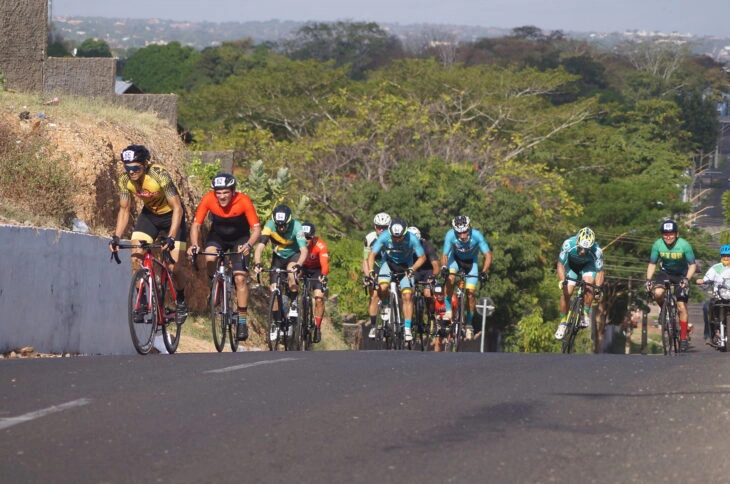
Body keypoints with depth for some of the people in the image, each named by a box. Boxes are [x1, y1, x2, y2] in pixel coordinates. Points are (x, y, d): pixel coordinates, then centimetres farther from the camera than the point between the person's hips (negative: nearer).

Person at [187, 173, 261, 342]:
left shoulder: (243, 201, -29)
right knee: (209, 260, -30)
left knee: (240, 278, -14)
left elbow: (256, 228, -28)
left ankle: (242, 321, -4)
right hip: (217, 235, 1)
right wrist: (194, 245, -40)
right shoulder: (208, 199, -26)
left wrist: (248, 245, -47)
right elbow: (196, 224, -22)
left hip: (240, 238, -1)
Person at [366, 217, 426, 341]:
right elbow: (372, 255, -24)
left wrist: (412, 269, -34)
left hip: (405, 267, -1)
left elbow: (422, 257, -18)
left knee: (407, 296, -13)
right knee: (382, 288, -25)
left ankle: (407, 328, -7)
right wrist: (371, 271, -40)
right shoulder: (384, 237, -28)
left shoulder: (412, 239, -29)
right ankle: (385, 305, 8)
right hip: (388, 263, 1)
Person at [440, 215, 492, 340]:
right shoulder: (450, 235, -33)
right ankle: (448, 310, -14)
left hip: (471, 261, 0)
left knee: (470, 292, -8)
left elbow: (488, 255, -31)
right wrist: (444, 267, -52)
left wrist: (484, 272, -46)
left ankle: (469, 324, 7)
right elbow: (444, 255, -32)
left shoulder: (476, 235, -33)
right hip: (455, 258, 0)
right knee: (450, 278, -29)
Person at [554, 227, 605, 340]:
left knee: (589, 286, -28)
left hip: (588, 266, -1)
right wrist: (562, 280, -41)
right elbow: (560, 264, -26)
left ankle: (585, 314, -8)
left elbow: (600, 271, -25)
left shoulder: (597, 251, -36)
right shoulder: (568, 244, -36)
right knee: (566, 292, -12)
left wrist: (598, 287, -40)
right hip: (571, 265, 1)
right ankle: (563, 323, 6)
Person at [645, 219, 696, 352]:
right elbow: (652, 264, -9)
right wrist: (648, 280, -23)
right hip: (665, 272, 2)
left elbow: (692, 265, -18)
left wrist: (686, 279, -34)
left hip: (681, 275, -2)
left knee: (681, 307, -9)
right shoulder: (658, 245, -17)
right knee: (657, 293, -30)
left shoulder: (684, 245, -23)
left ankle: (683, 338, 1)